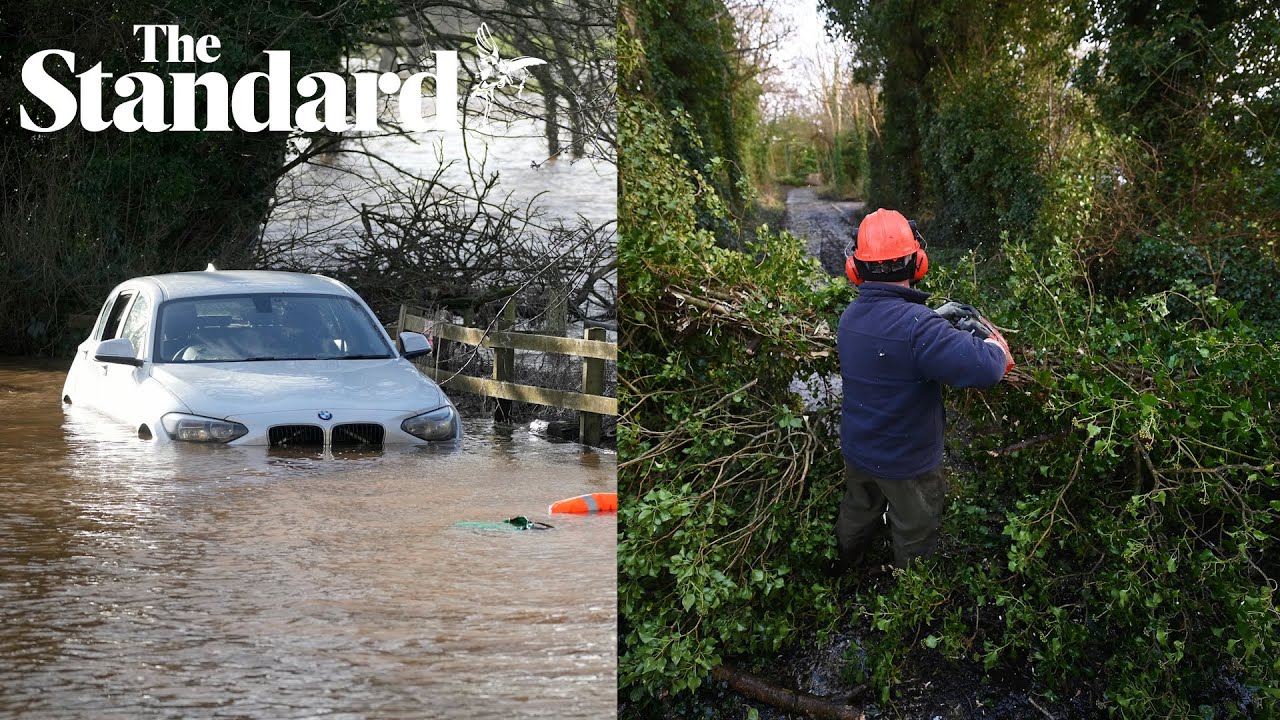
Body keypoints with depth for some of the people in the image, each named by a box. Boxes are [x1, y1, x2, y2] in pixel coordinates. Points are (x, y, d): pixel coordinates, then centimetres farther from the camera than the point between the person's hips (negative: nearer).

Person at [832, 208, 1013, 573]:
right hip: (906, 464, -6)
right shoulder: (916, 325, -35)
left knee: (857, 513, 31)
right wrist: (995, 344, -19)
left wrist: (936, 316, 1)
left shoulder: (852, 316, -10)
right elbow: (983, 367, -40)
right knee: (916, 535, 20)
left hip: (857, 449, 6)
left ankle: (841, 569, 53)